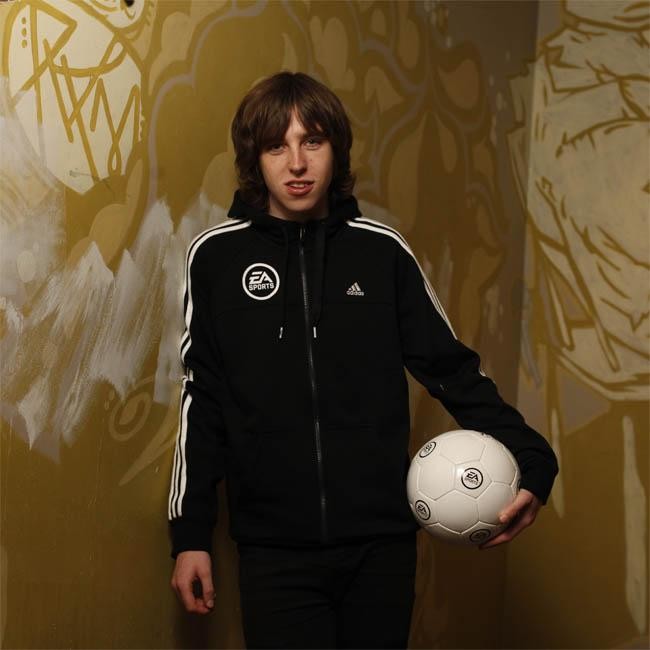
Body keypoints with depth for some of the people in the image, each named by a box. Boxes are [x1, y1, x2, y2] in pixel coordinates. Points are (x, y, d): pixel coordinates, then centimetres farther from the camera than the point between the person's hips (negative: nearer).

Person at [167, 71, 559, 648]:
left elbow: (452, 368, 4)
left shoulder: (382, 251, 1)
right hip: (275, 548, -1)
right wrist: (190, 534, 4)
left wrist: (531, 462, -9)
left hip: (382, 541, 1)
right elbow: (202, 402, 5)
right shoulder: (216, 255, 0)